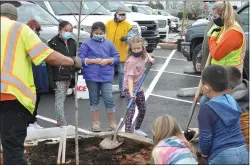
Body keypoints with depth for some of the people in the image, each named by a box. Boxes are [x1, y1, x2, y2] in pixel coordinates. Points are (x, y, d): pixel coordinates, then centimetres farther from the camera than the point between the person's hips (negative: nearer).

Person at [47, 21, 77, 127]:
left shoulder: (72, 43, 11)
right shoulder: (53, 43, -7)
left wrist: (74, 76, 14)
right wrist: (51, 79, -16)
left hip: (68, 76, 6)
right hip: (58, 77, -6)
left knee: (62, 99, 12)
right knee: (59, 100, -8)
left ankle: (59, 122, 19)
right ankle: (63, 124, -10)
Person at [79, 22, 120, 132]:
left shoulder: (109, 44, 8)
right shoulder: (86, 44, 1)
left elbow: (117, 58, 8)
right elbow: (81, 59, -5)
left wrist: (108, 60, -10)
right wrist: (94, 61, -15)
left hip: (106, 76, 1)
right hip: (91, 77, 0)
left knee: (109, 99, -5)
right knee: (94, 100, 11)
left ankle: (112, 123, 7)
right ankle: (96, 123, 22)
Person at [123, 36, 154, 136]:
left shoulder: (143, 55, -3)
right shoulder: (131, 61, -25)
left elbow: (146, 55, 26)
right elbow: (130, 77, -30)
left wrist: (150, 59, 3)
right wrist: (131, 93, -38)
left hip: (139, 87, 8)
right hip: (129, 88, -8)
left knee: (142, 109, 16)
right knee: (131, 110, -16)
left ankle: (137, 129, 34)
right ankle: (128, 132, -16)